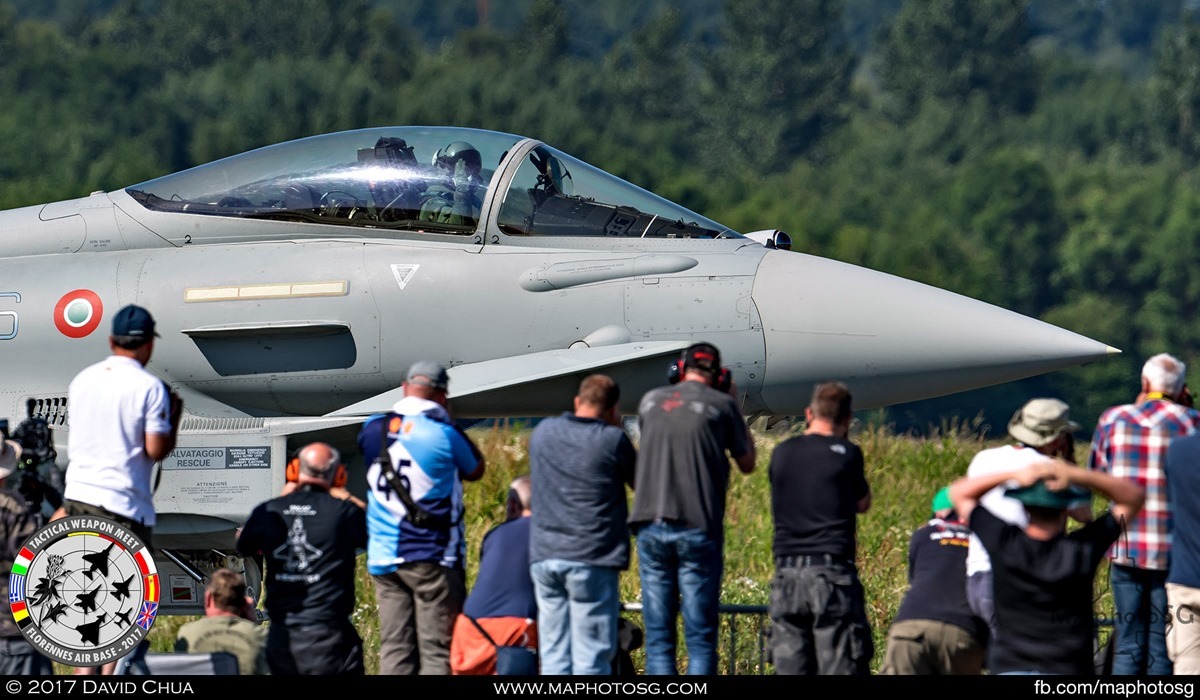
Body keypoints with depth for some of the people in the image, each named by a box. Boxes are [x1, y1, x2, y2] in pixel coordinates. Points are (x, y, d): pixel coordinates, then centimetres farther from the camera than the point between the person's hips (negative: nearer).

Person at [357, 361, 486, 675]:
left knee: (394, 650, 4)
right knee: (437, 650, -3)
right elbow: (475, 470, 7)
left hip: (383, 559, 5)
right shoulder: (443, 434, -10)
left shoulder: (373, 429, 3)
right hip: (432, 555, -5)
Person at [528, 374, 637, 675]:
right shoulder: (612, 439, -7)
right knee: (591, 658, -2)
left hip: (544, 557, 5)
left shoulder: (543, 432, 8)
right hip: (592, 560, -5)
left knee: (554, 655, 7)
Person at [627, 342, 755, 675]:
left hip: (650, 526, 3)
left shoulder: (651, 401, 10)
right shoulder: (720, 405, 0)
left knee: (658, 637, 5)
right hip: (698, 529, -3)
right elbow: (747, 463, 11)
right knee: (700, 638, -1)